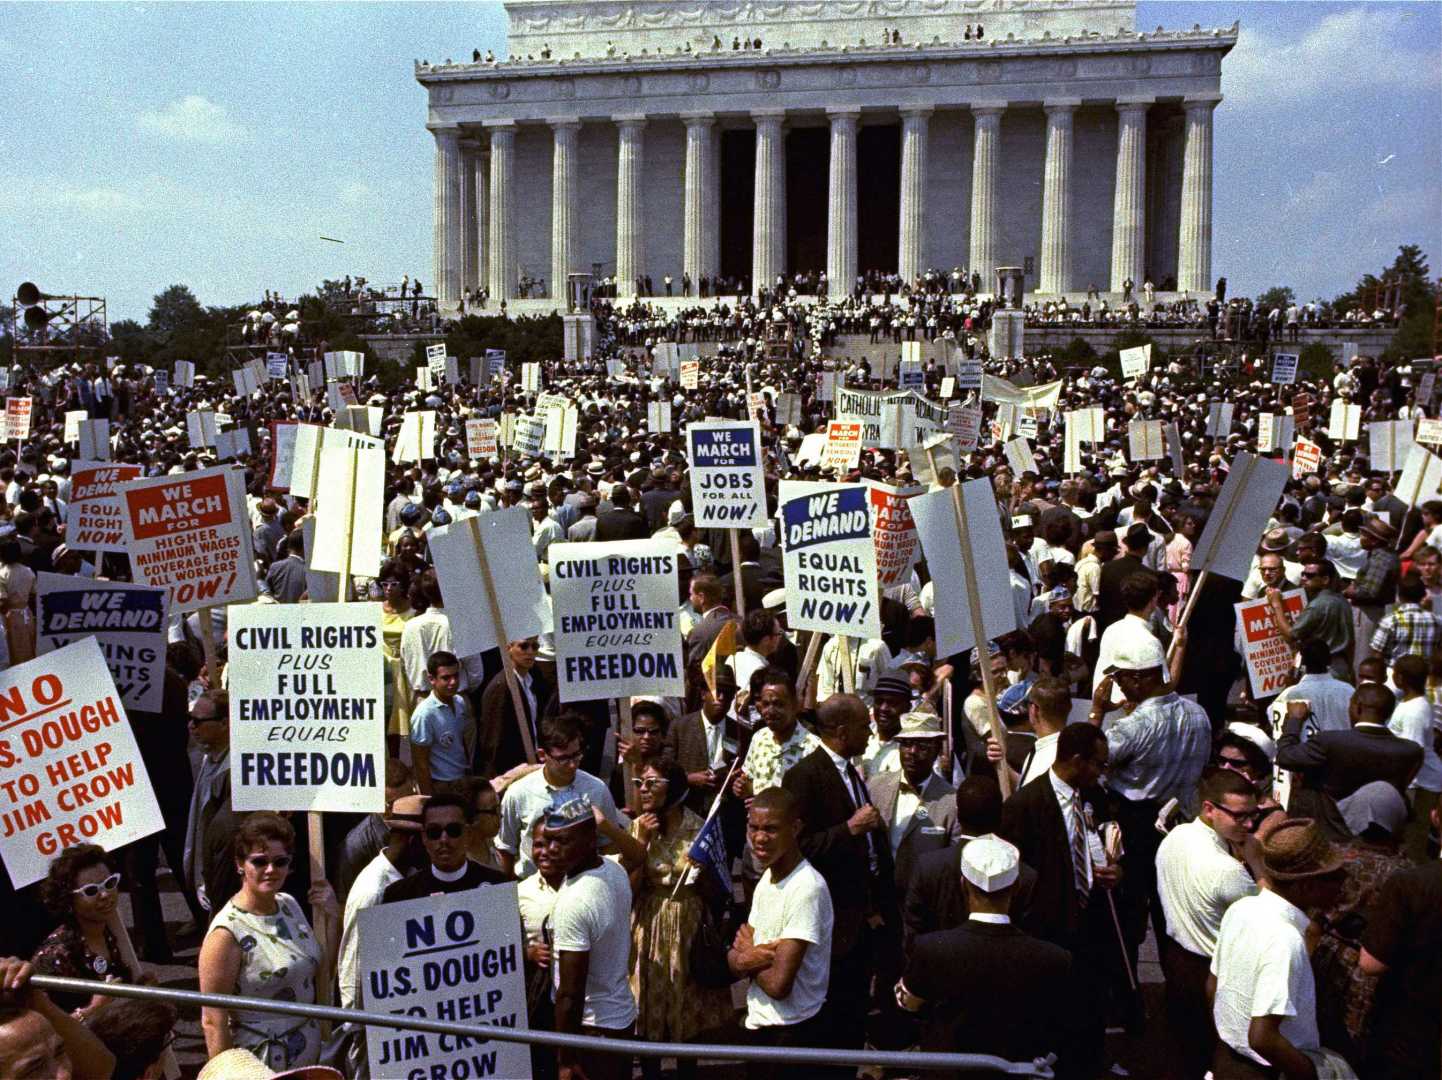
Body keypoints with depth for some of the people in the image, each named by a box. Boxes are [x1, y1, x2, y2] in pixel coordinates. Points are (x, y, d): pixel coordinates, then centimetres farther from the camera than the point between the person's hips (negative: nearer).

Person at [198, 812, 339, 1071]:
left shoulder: (289, 904, 0)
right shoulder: (227, 933, -20)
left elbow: (322, 971, 8)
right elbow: (213, 1021, -18)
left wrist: (335, 918, -4)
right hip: (260, 1069, -6)